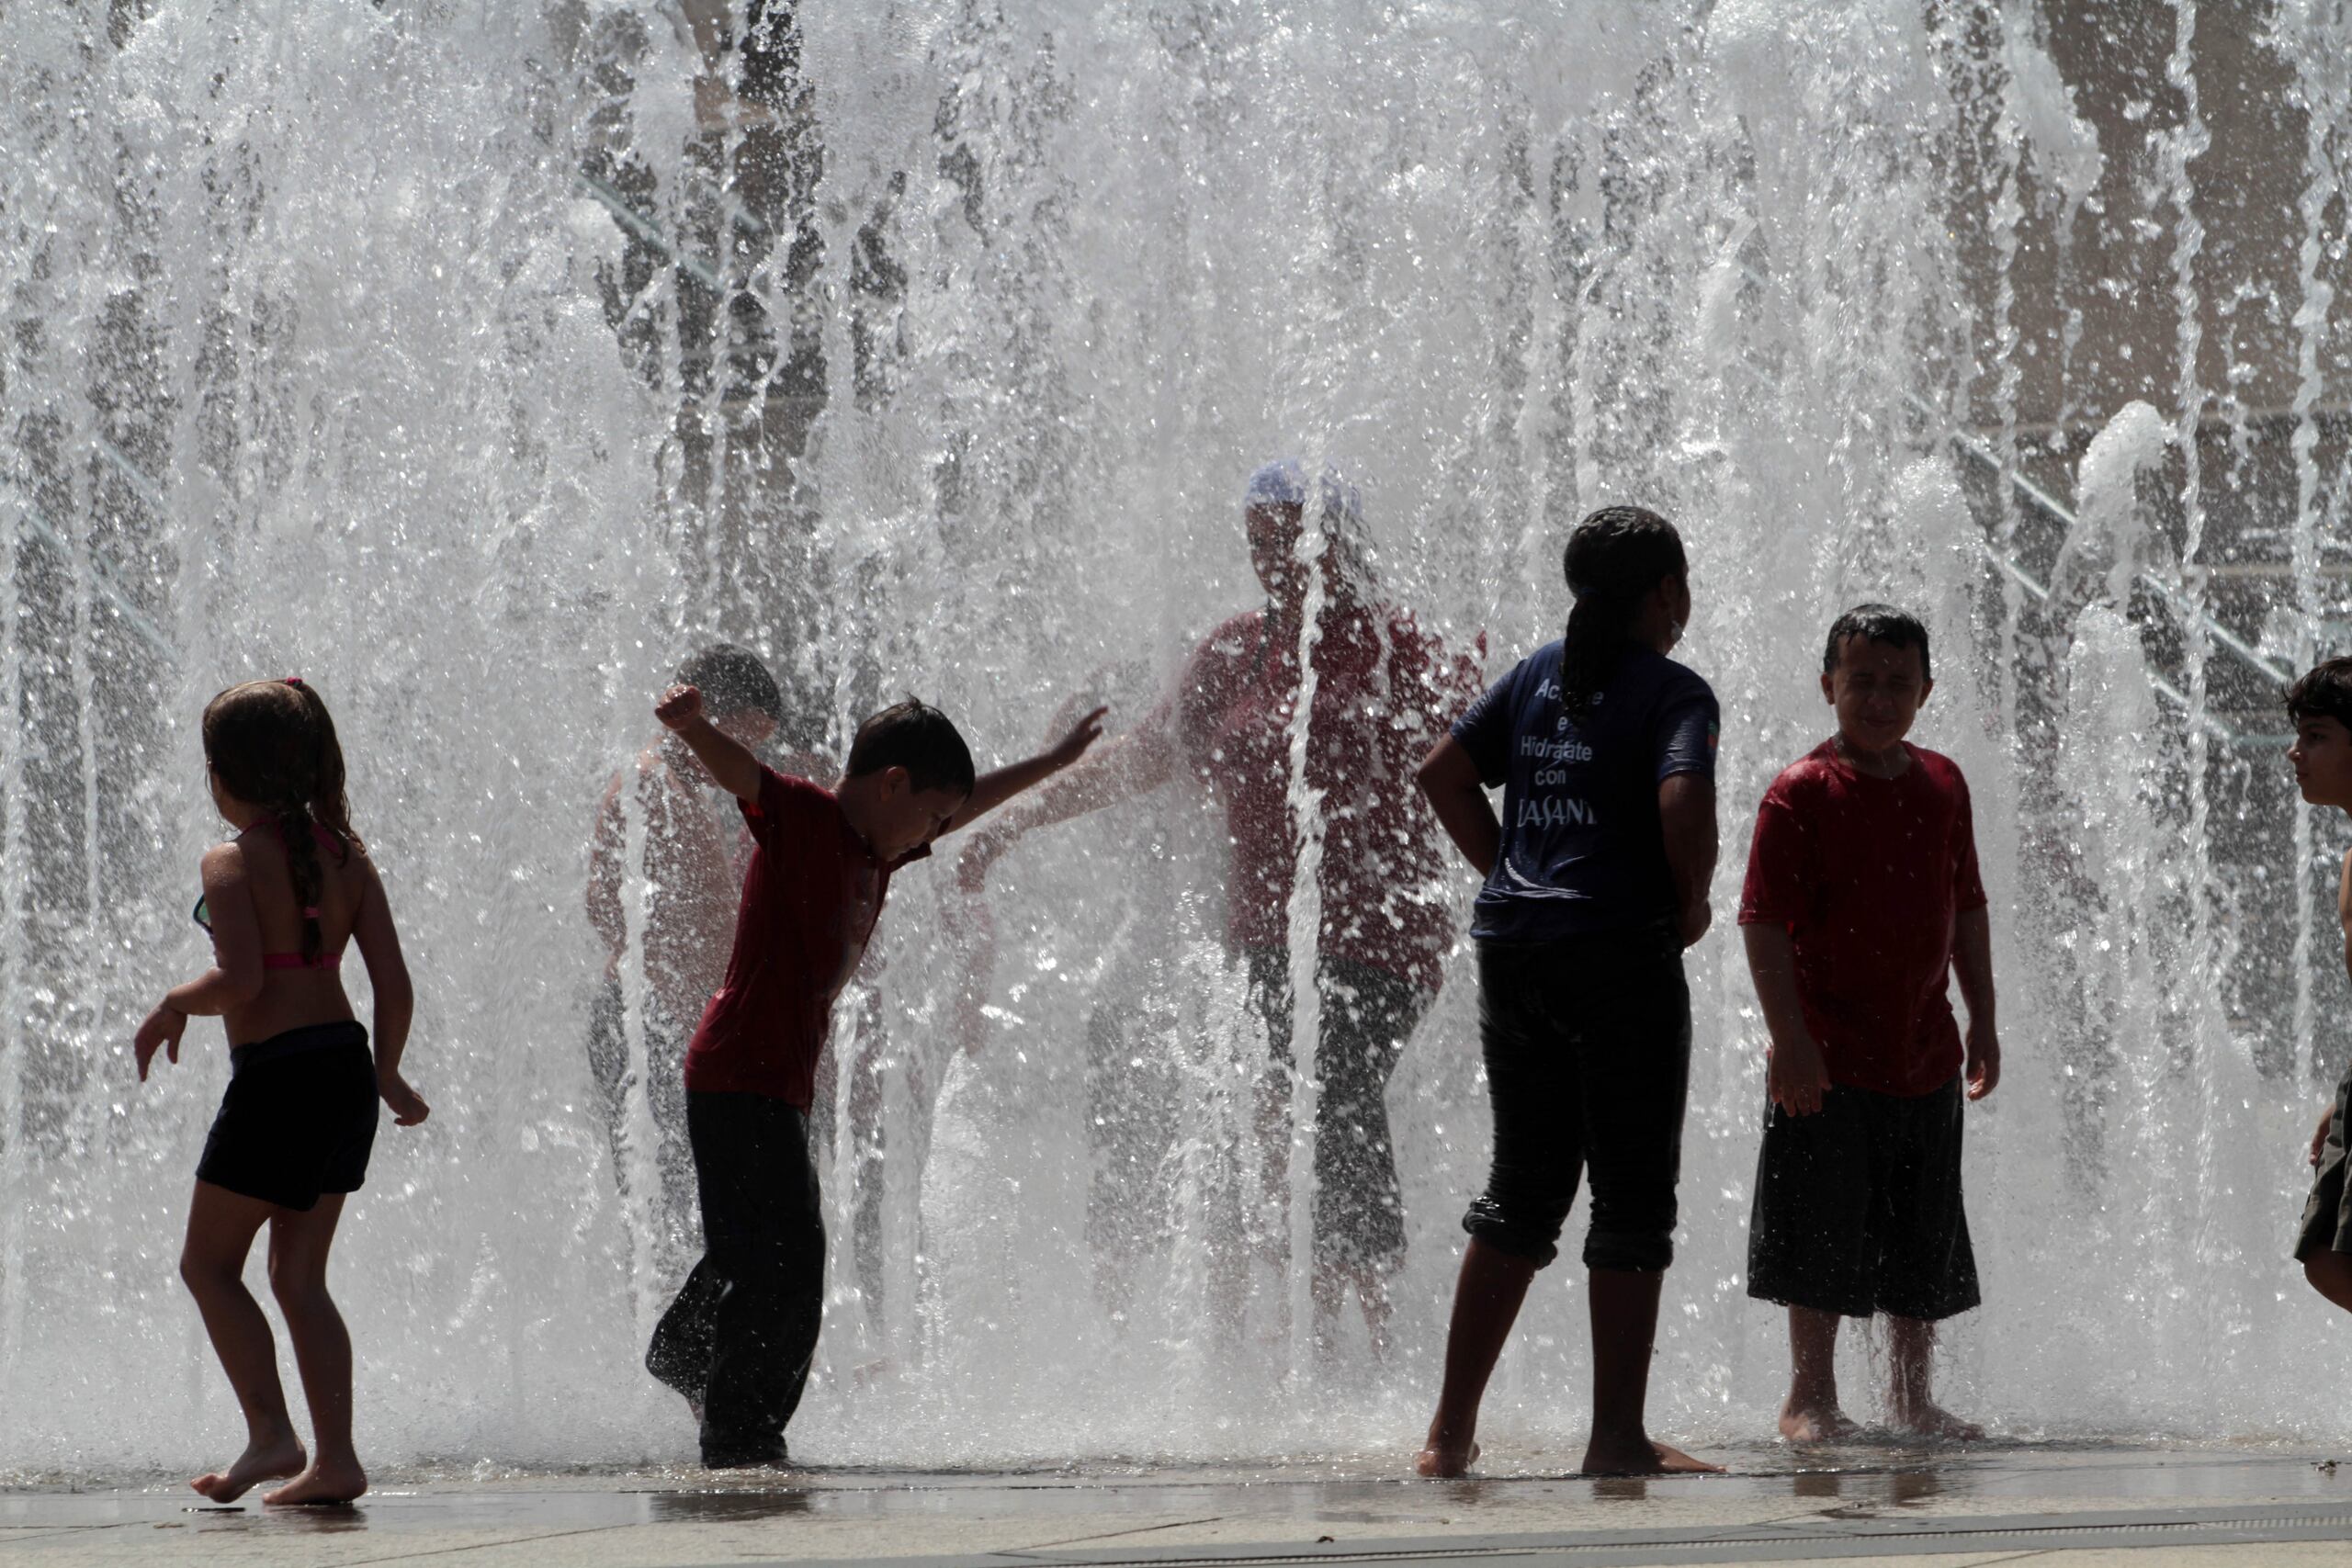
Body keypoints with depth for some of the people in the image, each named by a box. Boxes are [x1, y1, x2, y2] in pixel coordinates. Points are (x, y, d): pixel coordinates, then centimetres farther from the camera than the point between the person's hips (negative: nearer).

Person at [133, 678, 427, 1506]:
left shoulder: (234, 862, -12)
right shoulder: (347, 858, 7)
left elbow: (240, 979, -23)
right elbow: (394, 984, 4)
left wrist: (174, 1004, -5)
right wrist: (386, 1072, 17)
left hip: (276, 1077, -7)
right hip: (345, 1066, 7)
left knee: (209, 1260, 6)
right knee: (300, 1274, 13)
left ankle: (270, 1432, -5)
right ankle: (334, 1458, 9)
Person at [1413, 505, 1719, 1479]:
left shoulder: (1538, 675, 11)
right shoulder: (1672, 692, -8)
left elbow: (1444, 772, 10)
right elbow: (1684, 804, -23)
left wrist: (1509, 874, 13)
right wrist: (1692, 903, -7)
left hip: (1515, 949, 6)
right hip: (1621, 953, -6)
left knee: (1522, 1190, 14)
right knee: (1633, 1200, 2)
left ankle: (1451, 1432, 11)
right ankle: (1618, 1436, 2)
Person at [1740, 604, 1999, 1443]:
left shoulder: (1942, 785, 7)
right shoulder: (1802, 792, -10)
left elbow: (1967, 910, 15)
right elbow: (1764, 920, -13)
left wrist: (1982, 1020, 12)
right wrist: (1789, 1036, -19)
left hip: (1925, 1053, 5)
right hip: (1830, 1056, -5)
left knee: (1924, 1243, 11)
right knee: (1825, 1232, 0)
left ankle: (1911, 1397, 21)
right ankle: (1811, 1397, 11)